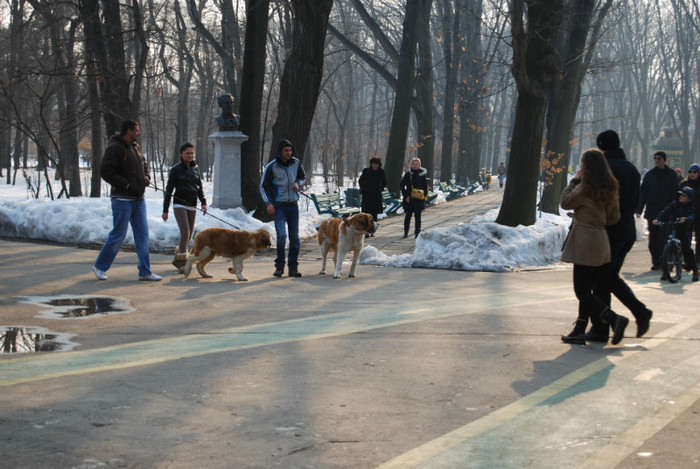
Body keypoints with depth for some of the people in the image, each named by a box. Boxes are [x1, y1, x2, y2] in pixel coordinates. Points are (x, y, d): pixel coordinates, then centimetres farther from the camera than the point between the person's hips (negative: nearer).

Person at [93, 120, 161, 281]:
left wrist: (146, 177, 5)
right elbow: (106, 172, -17)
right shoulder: (115, 148, -11)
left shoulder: (135, 147, 14)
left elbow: (144, 164, 28)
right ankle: (100, 266, 13)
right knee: (118, 234, -4)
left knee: (142, 233, 4)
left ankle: (145, 271, 7)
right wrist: (126, 185, -20)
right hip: (122, 199, -8)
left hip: (138, 199, 8)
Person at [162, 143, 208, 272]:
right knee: (185, 232, -16)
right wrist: (165, 210, -2)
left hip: (192, 206, 5)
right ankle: (182, 261, -10)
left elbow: (200, 187, 17)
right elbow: (169, 190, -1)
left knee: (189, 234, 7)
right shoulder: (176, 169, -4)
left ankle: (177, 259, 21)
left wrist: (204, 202, 4)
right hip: (180, 205, -5)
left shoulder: (195, 168, 9)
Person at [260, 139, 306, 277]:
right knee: (281, 235, -16)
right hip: (279, 206, -4)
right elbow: (263, 186, 0)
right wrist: (268, 203, -11)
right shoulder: (271, 166, -7)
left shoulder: (296, 163, 3)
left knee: (295, 238, 3)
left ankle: (293, 267, 12)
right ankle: (279, 265, -1)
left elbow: (303, 177, 19)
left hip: (293, 205, 4)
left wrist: (298, 184, -4)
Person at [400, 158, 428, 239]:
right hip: (409, 198, 0)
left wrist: (425, 196, -2)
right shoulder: (408, 174, 1)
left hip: (419, 198, 0)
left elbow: (425, 186, 9)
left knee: (418, 216, 1)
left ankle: (417, 233, 7)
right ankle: (406, 232, 18)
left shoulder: (423, 174, 4)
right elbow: (402, 185, 2)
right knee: (408, 215, 5)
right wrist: (406, 196, -6)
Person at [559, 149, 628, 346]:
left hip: (585, 241, -8)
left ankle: (615, 318, -15)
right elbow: (614, 217, 11)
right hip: (601, 239, 8)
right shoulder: (609, 189, 8)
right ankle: (579, 331, 17)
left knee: (582, 291, -4)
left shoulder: (585, 189, -16)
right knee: (586, 289, 14)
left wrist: (575, 180, 2)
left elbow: (565, 202, -2)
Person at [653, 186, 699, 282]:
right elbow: (665, 212, -9)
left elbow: (692, 217, -21)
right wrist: (657, 219, -26)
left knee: (687, 251, -8)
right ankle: (665, 271, 7)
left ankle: (695, 271, 7)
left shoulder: (691, 208, -2)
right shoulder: (674, 204, 2)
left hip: (683, 232, -2)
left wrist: (686, 219, -43)